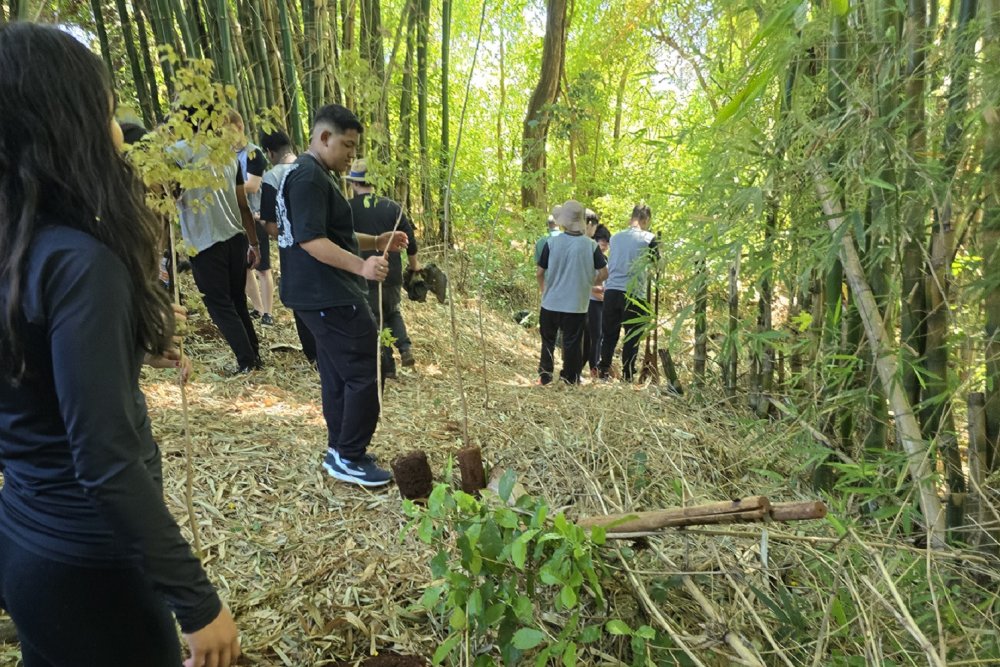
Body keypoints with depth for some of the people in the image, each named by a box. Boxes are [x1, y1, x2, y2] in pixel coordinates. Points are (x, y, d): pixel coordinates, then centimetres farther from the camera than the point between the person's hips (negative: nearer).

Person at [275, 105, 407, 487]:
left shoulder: (317, 175, 20)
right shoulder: (308, 176, -15)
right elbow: (311, 240, -24)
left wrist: (376, 242, 11)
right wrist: (361, 266, -33)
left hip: (325, 295, 11)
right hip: (329, 296, -11)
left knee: (339, 375, 16)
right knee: (364, 374, -5)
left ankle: (339, 451, 26)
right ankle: (349, 458, 5)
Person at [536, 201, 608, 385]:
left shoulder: (552, 243, -9)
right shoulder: (591, 245, -7)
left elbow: (540, 272, -4)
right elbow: (603, 273, -6)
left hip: (551, 303, 0)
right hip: (577, 305, 0)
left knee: (548, 341, 17)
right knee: (572, 343, 9)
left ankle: (545, 376, 24)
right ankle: (570, 380, 14)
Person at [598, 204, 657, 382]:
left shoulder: (615, 237, 10)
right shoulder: (649, 238, -3)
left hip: (611, 291, 4)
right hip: (635, 294, -4)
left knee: (609, 334, 13)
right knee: (632, 336, 6)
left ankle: (604, 370, 15)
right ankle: (627, 374, 10)